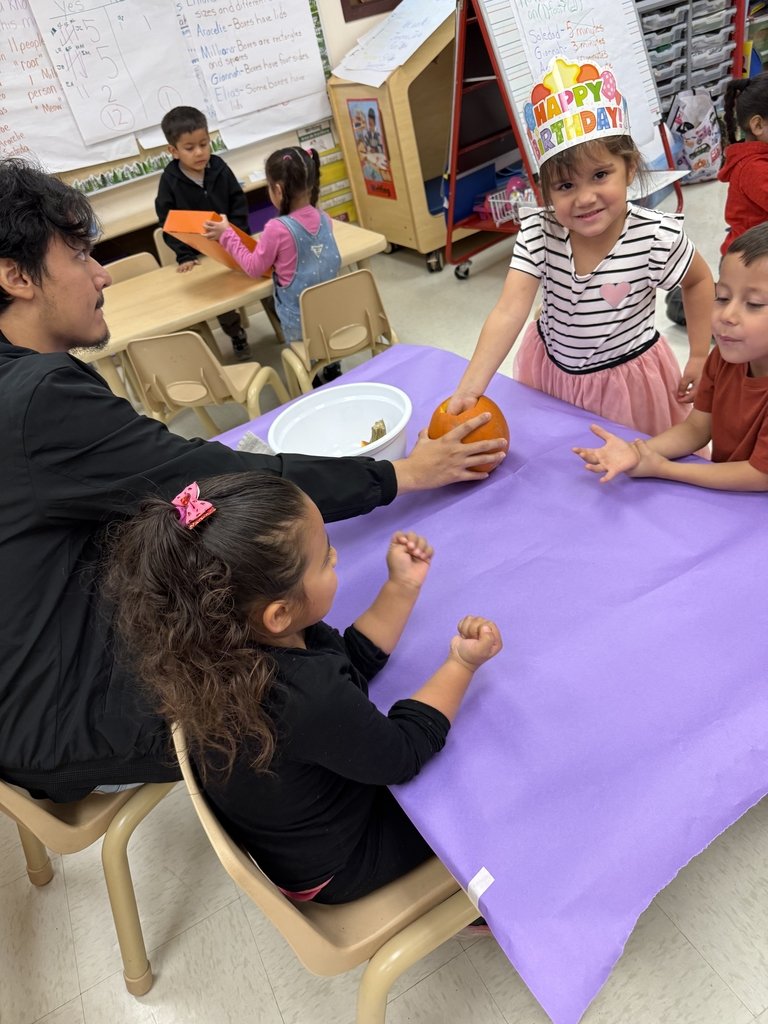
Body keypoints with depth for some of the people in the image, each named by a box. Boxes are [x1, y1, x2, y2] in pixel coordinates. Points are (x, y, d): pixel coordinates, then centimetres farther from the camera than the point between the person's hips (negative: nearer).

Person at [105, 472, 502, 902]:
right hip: (332, 866, -6)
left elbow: (352, 659, -4)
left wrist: (402, 587, -11)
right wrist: (462, 664, -17)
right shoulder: (309, 700, -44)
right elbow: (402, 755, -23)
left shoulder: (225, 641, -19)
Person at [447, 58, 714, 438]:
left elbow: (699, 281, -1)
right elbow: (508, 312, -29)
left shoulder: (658, 236, -22)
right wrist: (469, 388, -40)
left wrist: (699, 357, -3)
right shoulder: (537, 233, -19)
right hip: (551, 372, 2)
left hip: (626, 378, -1)